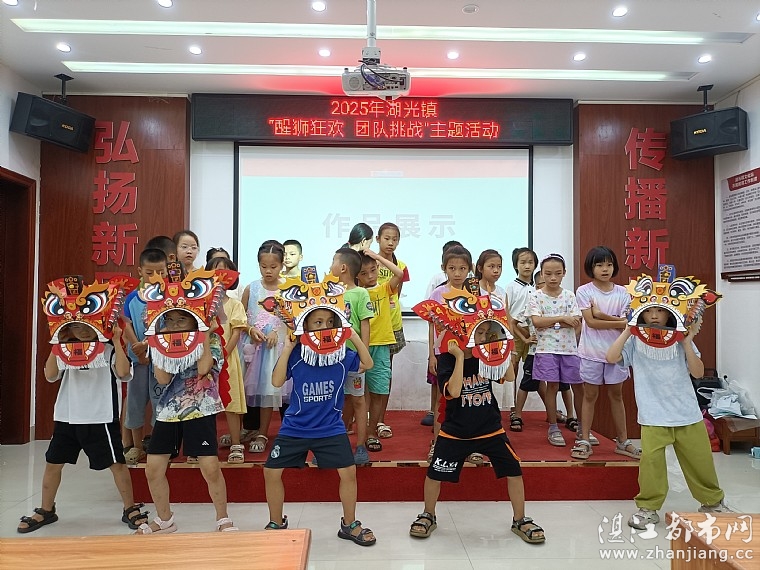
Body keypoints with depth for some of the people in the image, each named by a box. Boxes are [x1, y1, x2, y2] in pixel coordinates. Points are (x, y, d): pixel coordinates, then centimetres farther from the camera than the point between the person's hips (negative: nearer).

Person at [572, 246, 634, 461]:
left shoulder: (622, 292, 1)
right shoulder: (584, 291, -6)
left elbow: (627, 323, -7)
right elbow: (591, 322, -15)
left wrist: (602, 315, -16)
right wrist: (618, 322, -14)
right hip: (592, 352, -2)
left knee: (616, 394, 13)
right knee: (590, 395, 6)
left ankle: (623, 441, 25)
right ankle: (584, 441, 15)